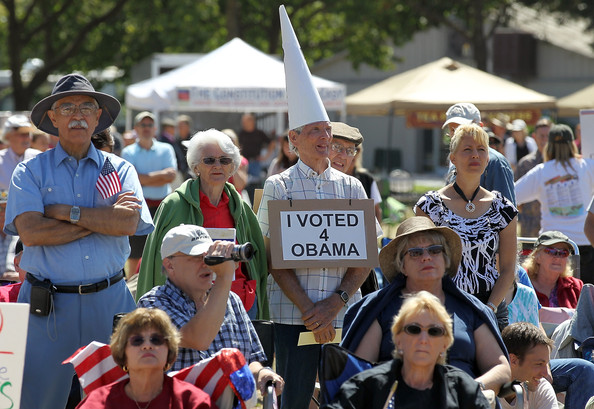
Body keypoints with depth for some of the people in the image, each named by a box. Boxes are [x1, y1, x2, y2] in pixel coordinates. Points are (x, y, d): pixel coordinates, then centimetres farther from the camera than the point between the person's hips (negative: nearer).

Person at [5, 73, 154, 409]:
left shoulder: (120, 170, 9)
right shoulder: (30, 172, 5)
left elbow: (128, 223, -8)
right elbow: (30, 232, -11)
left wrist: (65, 212, -9)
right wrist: (103, 220, -8)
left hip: (109, 303, 1)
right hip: (48, 305, -1)